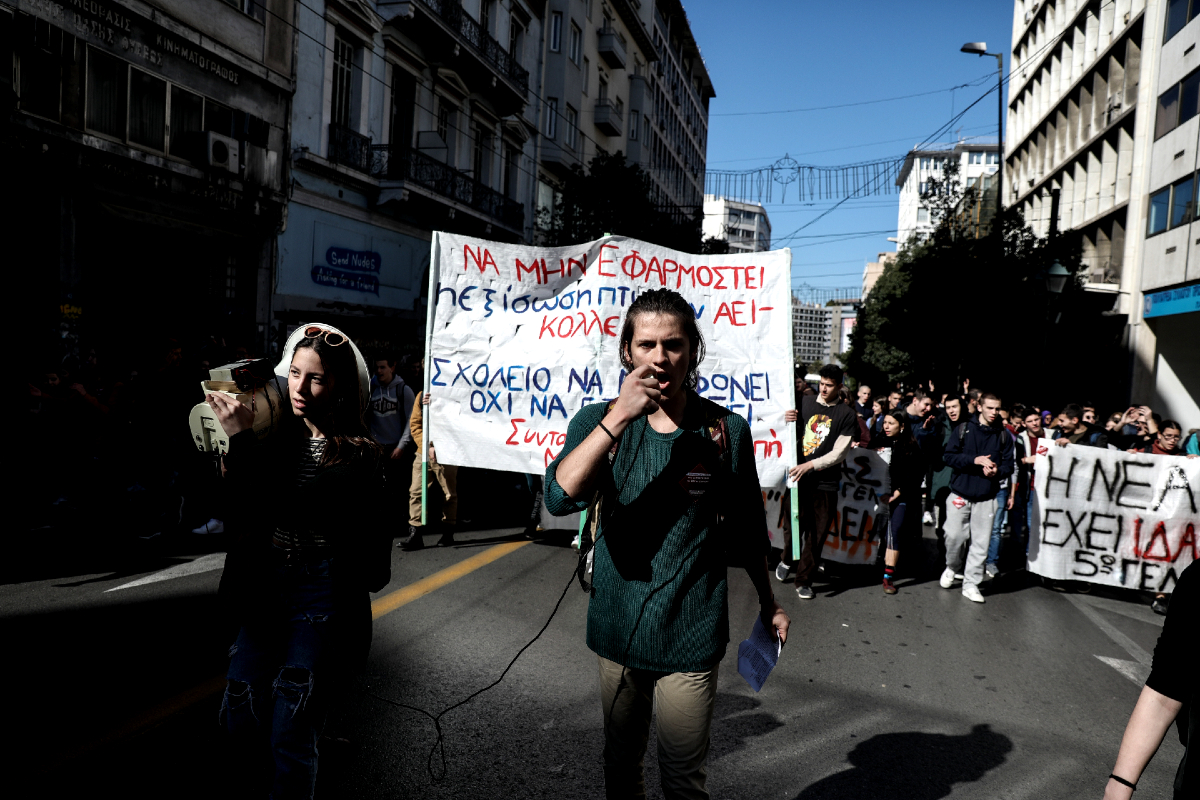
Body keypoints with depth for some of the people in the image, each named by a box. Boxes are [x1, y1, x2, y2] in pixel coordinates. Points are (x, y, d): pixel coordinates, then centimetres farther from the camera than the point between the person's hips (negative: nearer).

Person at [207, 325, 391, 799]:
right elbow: (239, 504, 3)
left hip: (322, 600, -5)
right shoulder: (280, 435, 3)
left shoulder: (357, 455, -14)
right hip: (265, 591, 6)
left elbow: (284, 509, -24)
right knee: (239, 723, 15)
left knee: (290, 739, 2)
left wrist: (240, 438, -23)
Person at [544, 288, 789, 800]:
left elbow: (746, 528, 5)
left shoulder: (725, 430, -8)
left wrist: (768, 602, 13)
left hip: (690, 638, -2)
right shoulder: (598, 422, -6)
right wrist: (619, 416, -30)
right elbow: (560, 497, -24)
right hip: (617, 630, 2)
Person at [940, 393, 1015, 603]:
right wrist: (976, 460, -18)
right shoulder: (963, 429, 0)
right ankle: (952, 567, 27)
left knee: (981, 542, 2)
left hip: (987, 497, 2)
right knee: (954, 536, -3)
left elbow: (1008, 465, 5)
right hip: (960, 493, -2)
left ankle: (971, 584, 14)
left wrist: (997, 471, -17)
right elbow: (949, 456, -7)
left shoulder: (1004, 435, 6)